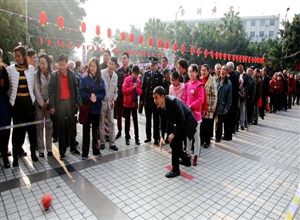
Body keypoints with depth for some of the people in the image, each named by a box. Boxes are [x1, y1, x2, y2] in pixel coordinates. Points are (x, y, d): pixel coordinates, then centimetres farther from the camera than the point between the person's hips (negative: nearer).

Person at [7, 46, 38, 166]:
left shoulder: (31, 68, 3)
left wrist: (32, 98, 7)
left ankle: (33, 152, 20)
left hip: (28, 101, 1)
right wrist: (10, 99, 6)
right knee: (17, 129, 4)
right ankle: (15, 155, 15)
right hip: (17, 102, -1)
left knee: (31, 127, 6)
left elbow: (32, 85, 8)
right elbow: (8, 86, 4)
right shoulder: (10, 69, -1)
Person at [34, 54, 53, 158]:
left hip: (49, 103, 1)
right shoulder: (36, 75, -3)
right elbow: (37, 90, -6)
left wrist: (47, 103, -8)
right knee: (39, 126, 2)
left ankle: (49, 148, 13)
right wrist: (42, 104, -9)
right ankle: (40, 149, 9)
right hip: (39, 103, 0)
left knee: (49, 126, 6)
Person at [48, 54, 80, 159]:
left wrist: (76, 102, 5)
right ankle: (62, 150, 12)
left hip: (70, 101, 2)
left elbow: (75, 88, 8)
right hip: (60, 103, -2)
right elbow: (51, 90, -5)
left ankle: (73, 147, 24)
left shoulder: (72, 74, 2)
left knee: (71, 125, 11)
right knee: (61, 127, 4)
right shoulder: (54, 75, -4)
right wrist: (52, 106, -11)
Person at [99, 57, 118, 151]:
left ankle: (112, 143, 15)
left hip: (110, 103, 4)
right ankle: (102, 142, 21)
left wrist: (114, 100, 2)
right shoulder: (101, 73, -13)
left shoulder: (115, 76, 4)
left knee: (111, 123, 6)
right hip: (102, 102, -4)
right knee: (101, 124, 6)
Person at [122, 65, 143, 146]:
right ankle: (127, 137, 15)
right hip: (127, 103, -3)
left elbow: (140, 92, 5)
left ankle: (136, 137, 14)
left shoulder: (138, 80, 5)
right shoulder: (127, 79, -8)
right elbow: (124, 90, -15)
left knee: (135, 121, 7)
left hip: (135, 103, 3)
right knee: (127, 121, 6)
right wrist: (132, 87, -18)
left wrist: (136, 88, -13)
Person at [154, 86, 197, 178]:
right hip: (179, 123, 8)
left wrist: (174, 133, -25)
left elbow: (182, 119, -27)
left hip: (188, 122, -8)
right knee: (173, 143, 8)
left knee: (175, 142, -14)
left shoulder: (174, 101, -31)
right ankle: (186, 160, 33)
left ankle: (175, 170, 0)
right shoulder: (159, 108, -9)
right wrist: (161, 137, -16)